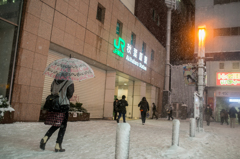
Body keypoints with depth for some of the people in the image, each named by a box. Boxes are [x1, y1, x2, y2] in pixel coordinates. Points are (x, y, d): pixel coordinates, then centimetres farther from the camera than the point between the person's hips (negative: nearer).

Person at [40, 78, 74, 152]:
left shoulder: (55, 81, 7)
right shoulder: (69, 83, -10)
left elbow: (52, 92, 10)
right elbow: (69, 95, -8)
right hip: (64, 106, -6)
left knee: (56, 125, 22)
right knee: (63, 126, 9)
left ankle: (45, 138, 4)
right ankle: (58, 146, 11)